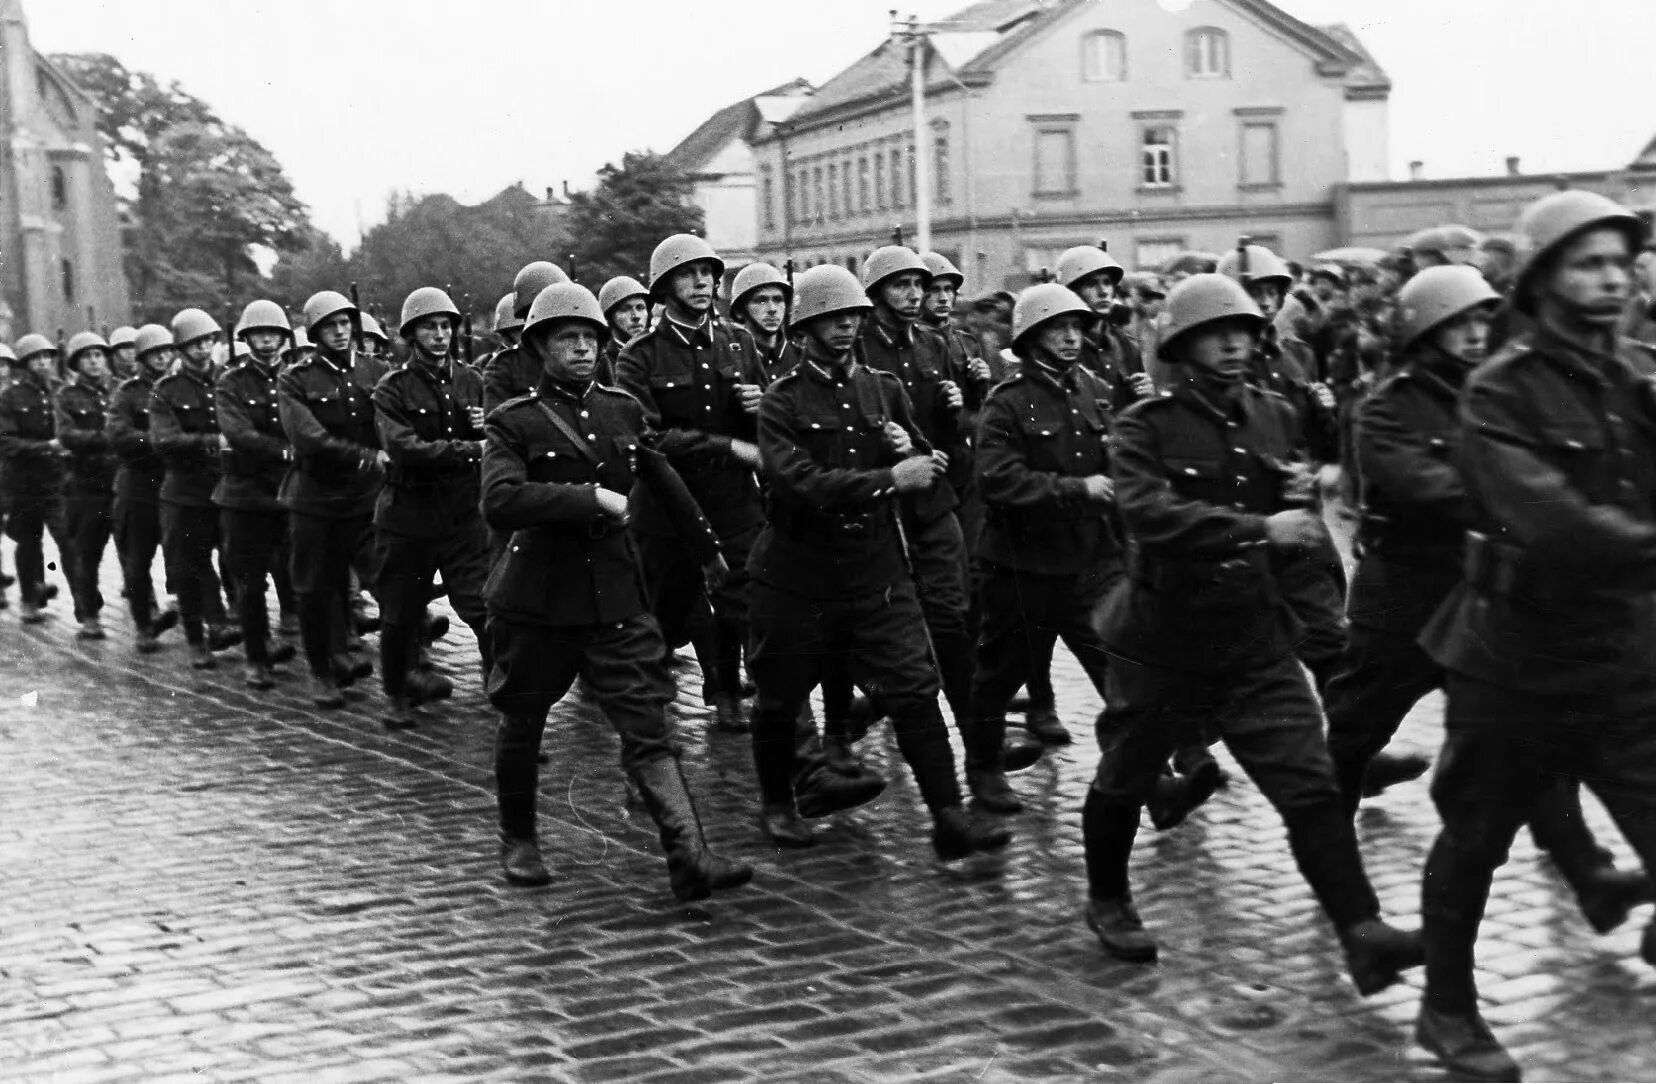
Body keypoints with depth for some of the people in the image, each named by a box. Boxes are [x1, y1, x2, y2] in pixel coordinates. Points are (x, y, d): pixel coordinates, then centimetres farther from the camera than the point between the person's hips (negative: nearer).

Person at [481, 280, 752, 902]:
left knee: (649, 726, -7)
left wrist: (708, 551, 32)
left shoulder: (624, 410, 8)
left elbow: (666, 483, 22)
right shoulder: (514, 421, -6)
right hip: (537, 596, -2)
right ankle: (518, 840, 35)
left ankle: (689, 858, -15)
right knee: (522, 724, 13)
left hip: (617, 596, 3)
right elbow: (500, 503, -24)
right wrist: (592, 498, -25)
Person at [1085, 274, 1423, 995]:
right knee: (1125, 781, 14)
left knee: (1310, 784, -7)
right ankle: (1106, 901, 38)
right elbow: (1146, 512, -29)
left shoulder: (1277, 419, 6)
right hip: (1161, 644, -3)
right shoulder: (1147, 426, -11)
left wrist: (1302, 502, -6)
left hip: (1255, 642, 3)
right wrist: (1259, 528, -35)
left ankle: (1362, 933, -8)